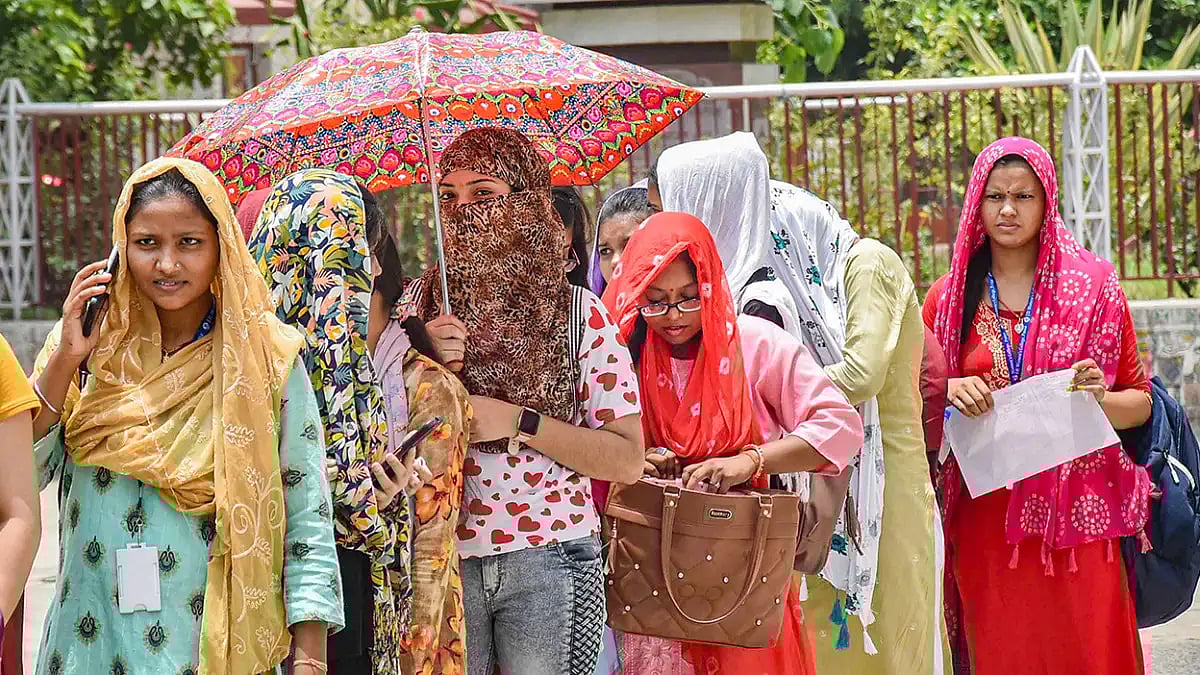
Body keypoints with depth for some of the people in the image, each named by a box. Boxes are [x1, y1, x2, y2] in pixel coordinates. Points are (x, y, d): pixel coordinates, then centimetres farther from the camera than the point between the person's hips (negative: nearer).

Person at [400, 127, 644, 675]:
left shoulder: (579, 315, 0)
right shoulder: (417, 304, 5)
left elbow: (627, 460, -3)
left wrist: (519, 422, -12)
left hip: (548, 567, -1)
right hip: (442, 561, 1)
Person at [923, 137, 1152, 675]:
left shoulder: (1092, 285, 4)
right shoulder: (950, 297, 8)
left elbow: (1140, 402, 6)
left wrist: (1099, 400, -15)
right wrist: (948, 392, -7)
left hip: (1079, 511, -1)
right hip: (985, 518, 1)